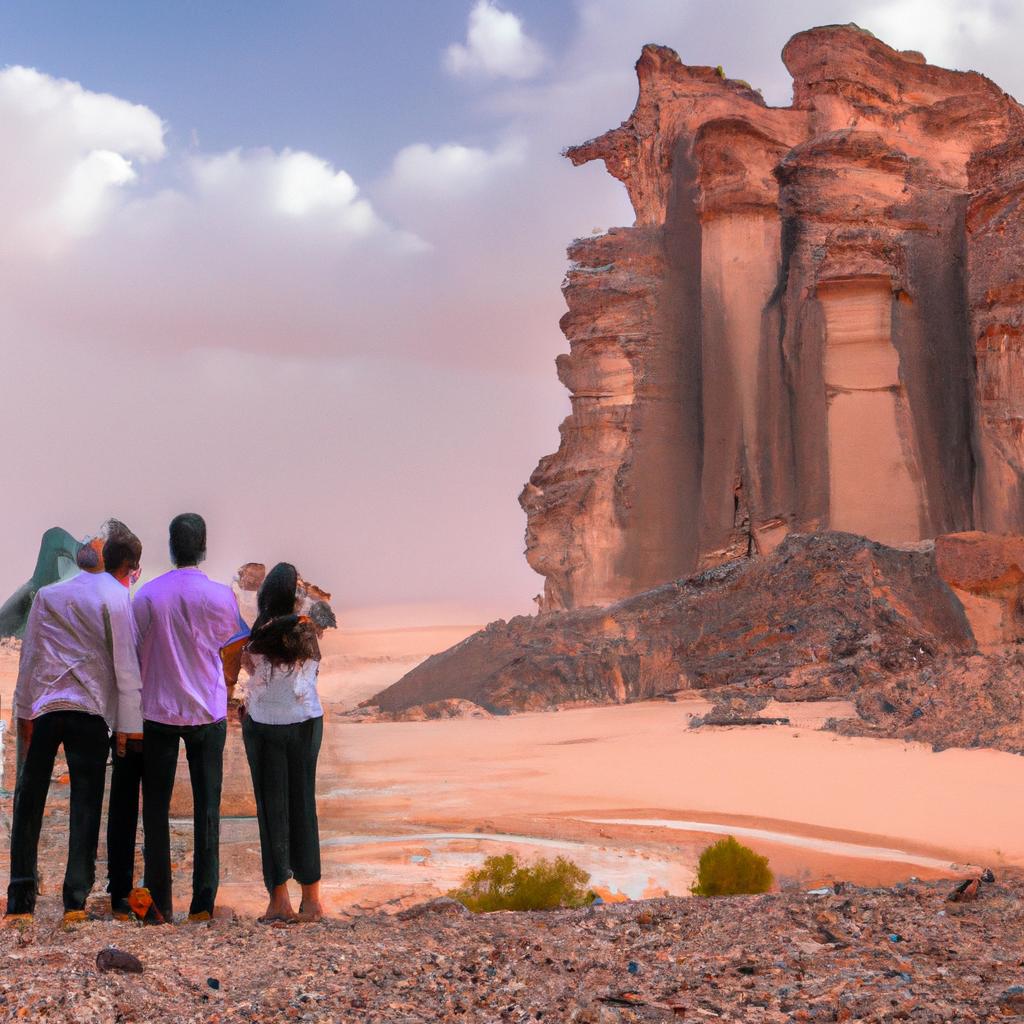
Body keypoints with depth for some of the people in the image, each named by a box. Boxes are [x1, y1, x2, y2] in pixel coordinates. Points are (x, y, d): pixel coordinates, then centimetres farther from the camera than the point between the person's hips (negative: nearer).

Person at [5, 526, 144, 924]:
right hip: (90, 709, -3)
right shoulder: (117, 598, -1)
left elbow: (29, 655, 9)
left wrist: (23, 711, 10)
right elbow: (126, 667, -5)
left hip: (42, 706, 3)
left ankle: (21, 898, 7)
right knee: (85, 803, 3)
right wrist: (128, 725, -2)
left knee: (29, 801, 10)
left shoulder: (48, 594, 12)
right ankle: (76, 898, 0)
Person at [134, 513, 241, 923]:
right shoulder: (220, 596, -8)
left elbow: (136, 653, 0)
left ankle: (159, 903, 10)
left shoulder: (147, 595, -7)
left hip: (157, 711, 0)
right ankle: (203, 902, 5)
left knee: (156, 807, 8)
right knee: (206, 807, 6)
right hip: (207, 712, 0)